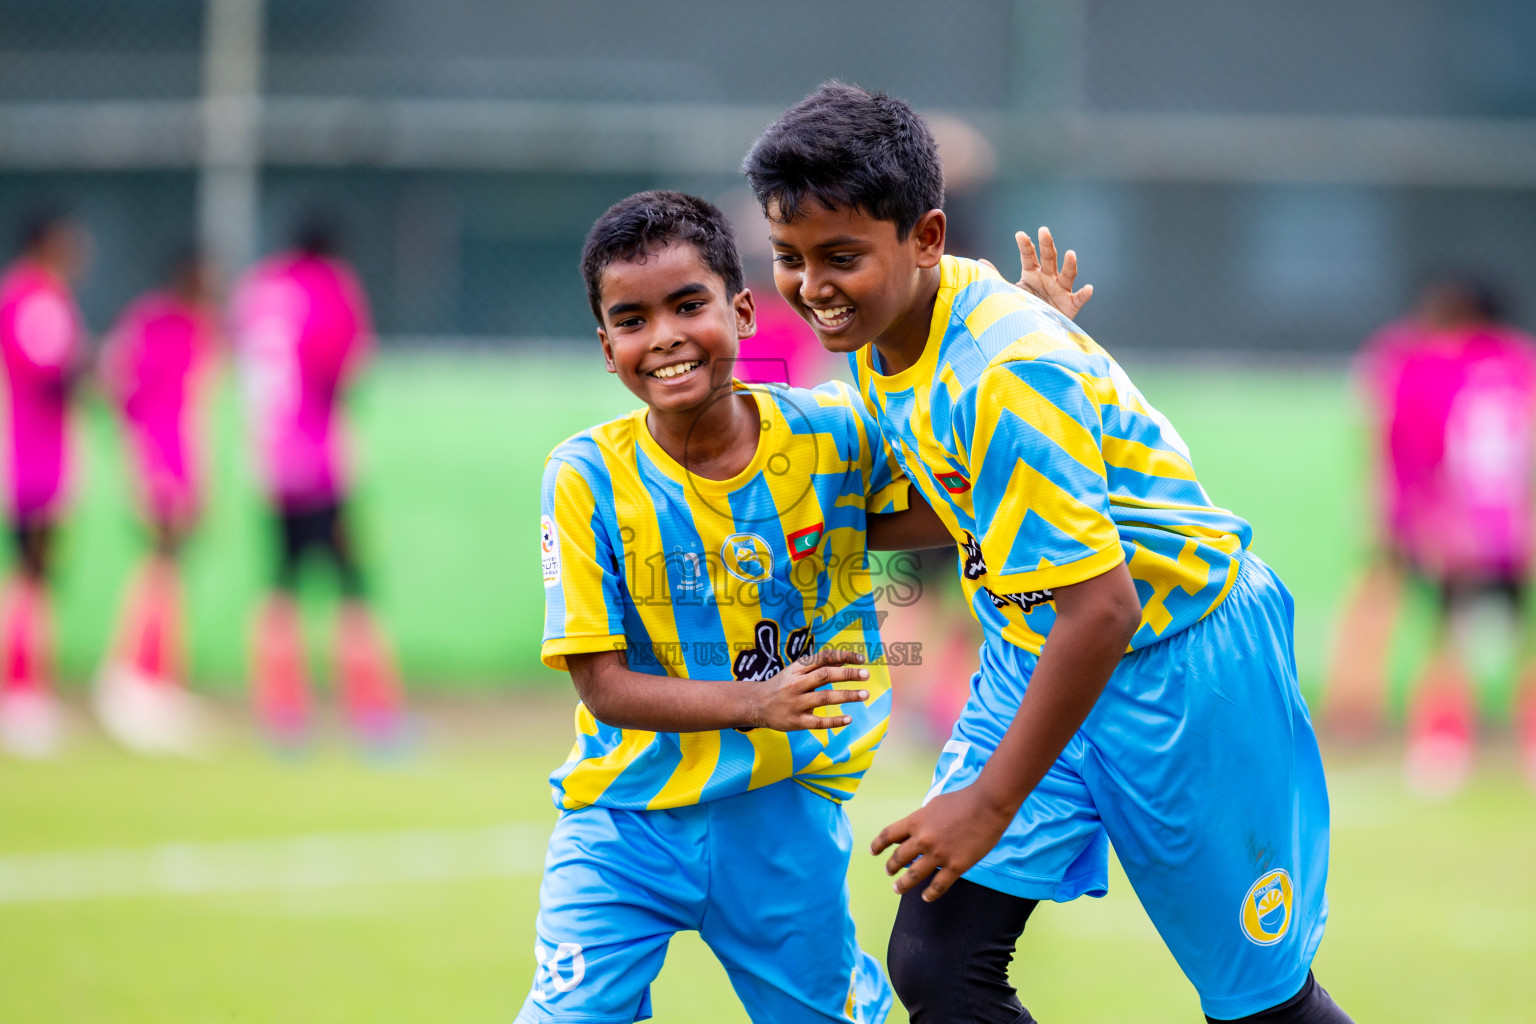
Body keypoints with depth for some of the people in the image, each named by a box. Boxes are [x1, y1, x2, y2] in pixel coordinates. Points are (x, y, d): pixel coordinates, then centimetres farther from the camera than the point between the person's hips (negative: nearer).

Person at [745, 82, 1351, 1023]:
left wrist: (992, 803, -26)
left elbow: (1100, 607, -32)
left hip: (1180, 655, -8)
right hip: (1038, 649, 8)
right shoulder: (879, 329, -4)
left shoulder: (1007, 376, -31)